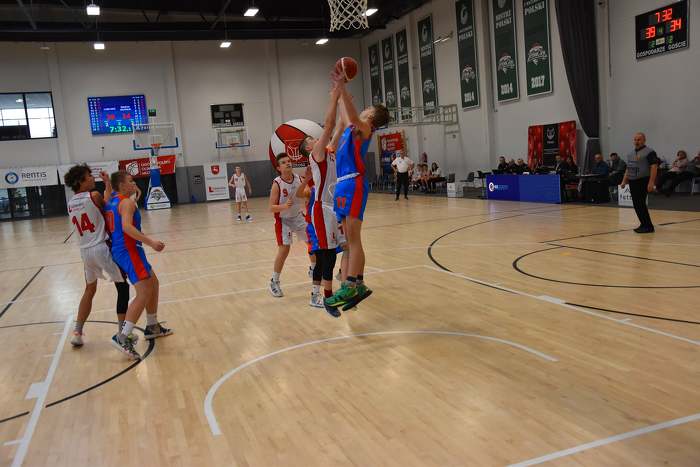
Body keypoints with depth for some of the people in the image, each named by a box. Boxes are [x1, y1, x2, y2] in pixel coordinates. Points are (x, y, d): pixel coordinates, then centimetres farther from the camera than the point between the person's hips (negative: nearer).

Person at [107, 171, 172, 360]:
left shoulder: (112, 201, 16)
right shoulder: (127, 202, -12)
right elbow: (127, 227, -27)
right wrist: (150, 242, -29)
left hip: (121, 250, 11)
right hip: (128, 250, -11)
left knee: (153, 283, 21)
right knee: (144, 293, -14)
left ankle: (152, 326, 29)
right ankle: (123, 337, -18)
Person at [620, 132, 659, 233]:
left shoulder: (649, 152, -8)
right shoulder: (631, 154, 16)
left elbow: (654, 167, -15)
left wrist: (651, 183, -22)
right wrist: (624, 181, 16)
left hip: (643, 181, -8)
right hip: (632, 182, 8)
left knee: (640, 204, -12)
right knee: (636, 204, 9)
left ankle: (648, 226, -4)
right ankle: (644, 224, 20)